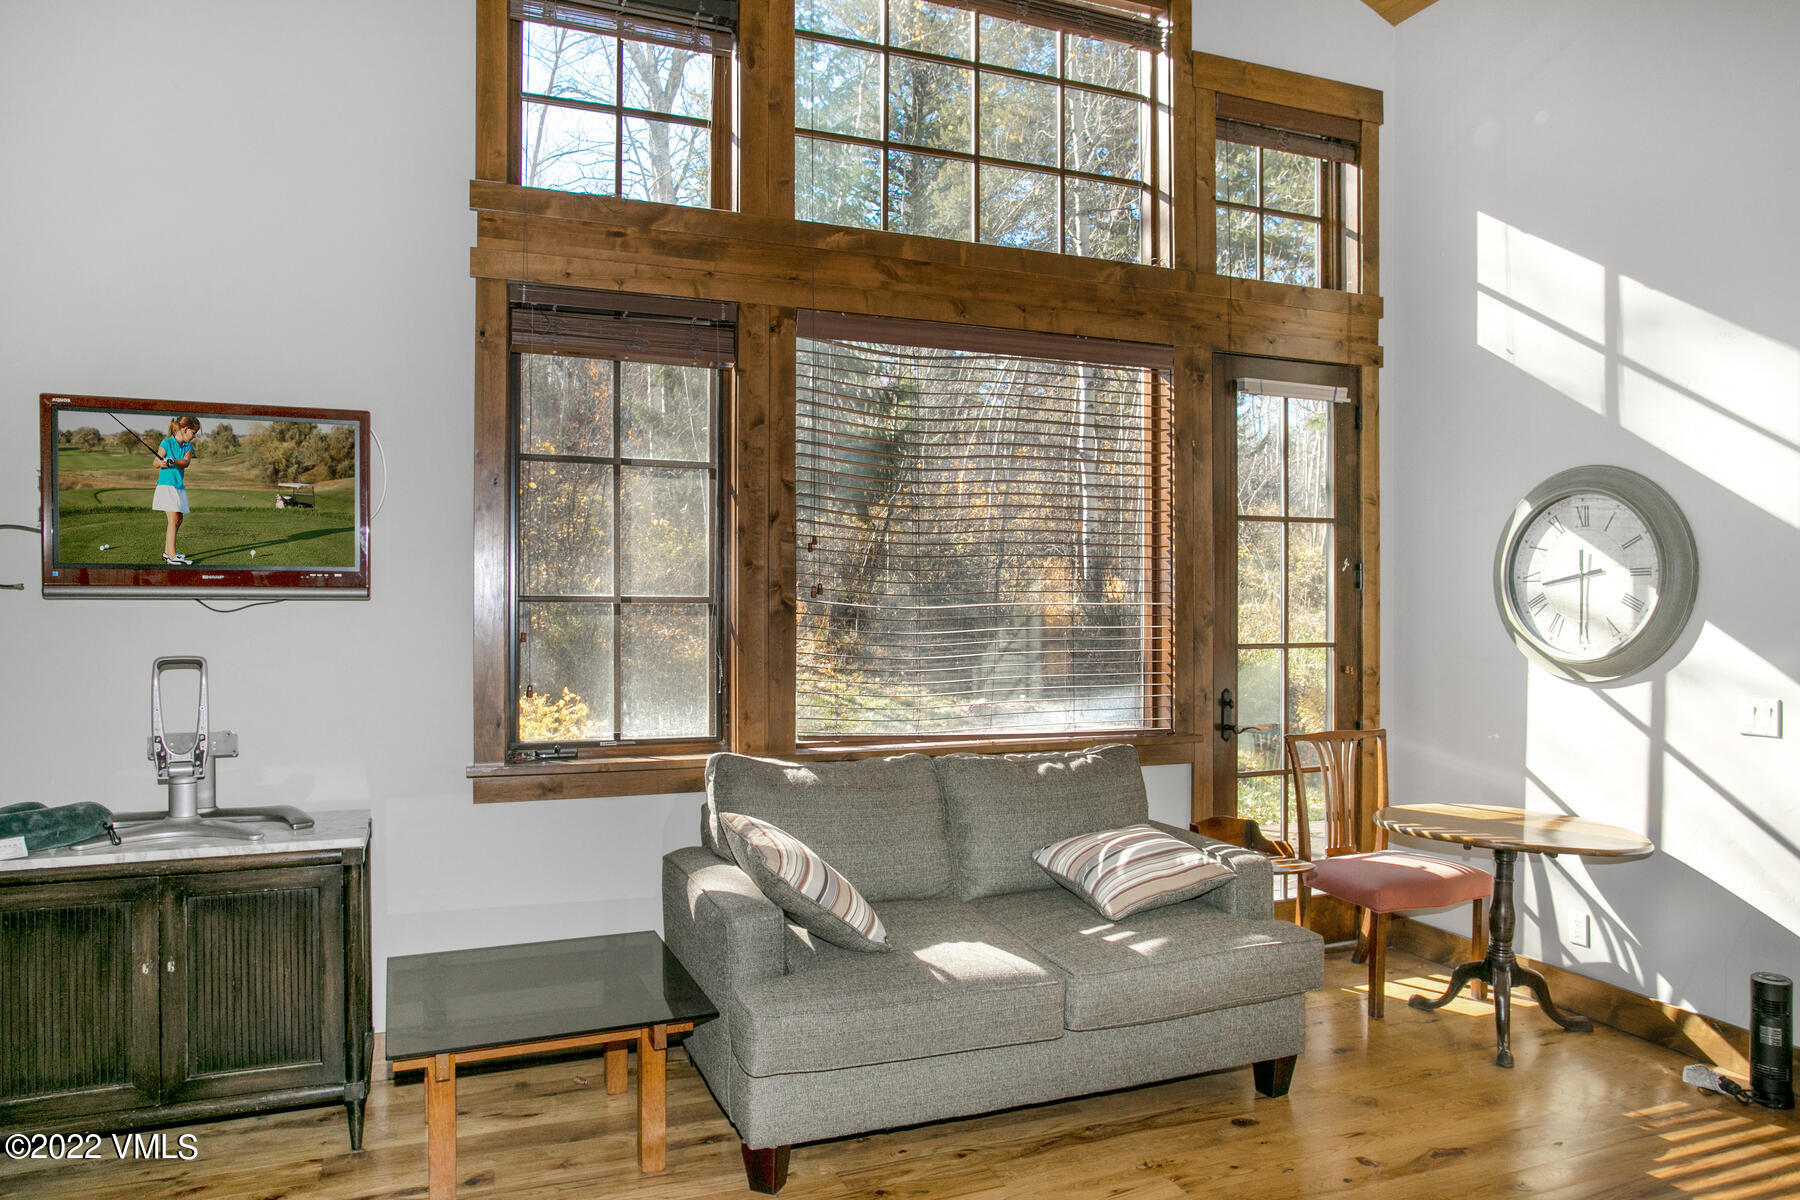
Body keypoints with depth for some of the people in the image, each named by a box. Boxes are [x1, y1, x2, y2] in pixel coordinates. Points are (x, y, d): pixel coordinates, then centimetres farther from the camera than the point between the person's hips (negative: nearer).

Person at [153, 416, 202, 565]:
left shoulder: (188, 446, 9)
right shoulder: (167, 442, -6)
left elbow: (185, 462, -10)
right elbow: (156, 463, -8)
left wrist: (172, 461, -28)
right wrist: (161, 463, -30)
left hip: (179, 486, 7)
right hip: (166, 484, -7)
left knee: (179, 519, 12)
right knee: (173, 519, -13)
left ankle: (167, 552, 24)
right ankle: (172, 556, -14)